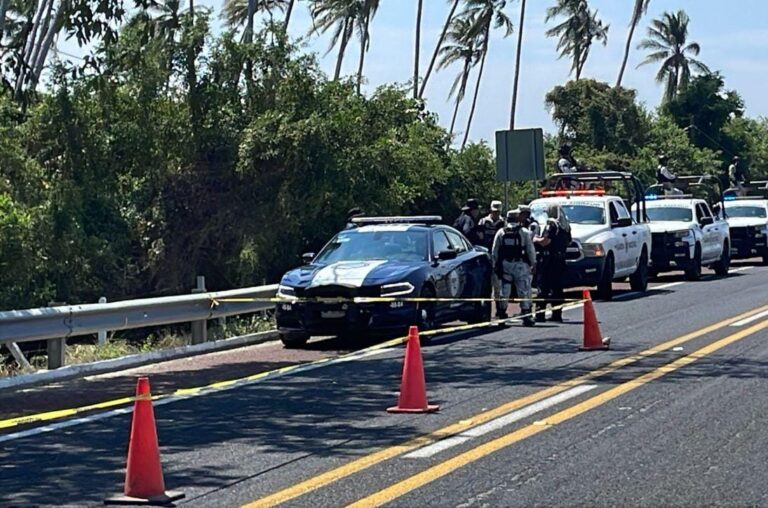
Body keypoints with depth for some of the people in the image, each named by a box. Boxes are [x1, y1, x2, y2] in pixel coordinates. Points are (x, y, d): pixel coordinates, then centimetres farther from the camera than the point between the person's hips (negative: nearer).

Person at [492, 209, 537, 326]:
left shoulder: (501, 233, 5)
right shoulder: (525, 232, -2)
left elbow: (495, 250, 6)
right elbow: (530, 250, -3)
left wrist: (495, 265, 11)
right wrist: (533, 264, 3)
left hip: (505, 265, 2)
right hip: (521, 265, -2)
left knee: (504, 290, 9)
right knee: (524, 291, 0)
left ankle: (502, 314, 13)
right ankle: (526, 315, -3)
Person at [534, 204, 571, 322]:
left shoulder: (551, 225, -12)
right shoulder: (566, 226, 13)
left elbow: (545, 241, -20)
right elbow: (568, 241, 20)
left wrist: (536, 239, -2)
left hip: (549, 259, -8)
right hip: (561, 259, 8)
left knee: (543, 287, -5)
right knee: (557, 287, 9)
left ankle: (540, 314, -8)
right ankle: (557, 314, 8)